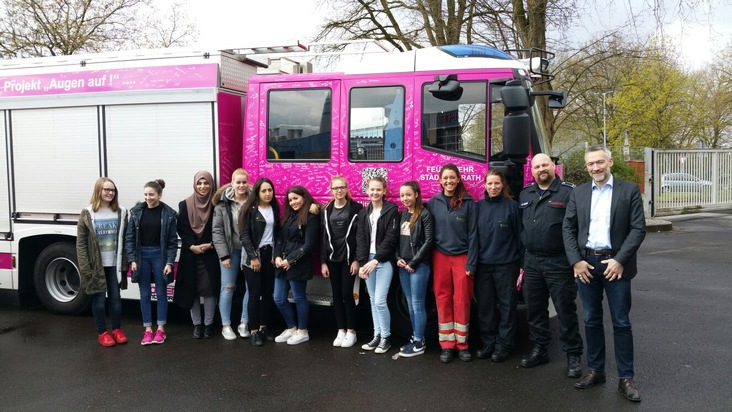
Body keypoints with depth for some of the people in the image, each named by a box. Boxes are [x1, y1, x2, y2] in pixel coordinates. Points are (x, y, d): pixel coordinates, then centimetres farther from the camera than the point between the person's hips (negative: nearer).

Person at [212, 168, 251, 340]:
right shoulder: (223, 203, -5)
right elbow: (217, 231, -5)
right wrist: (224, 255, -11)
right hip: (231, 250, -1)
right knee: (228, 287, 3)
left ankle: (244, 324, 20)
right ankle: (226, 325, 15)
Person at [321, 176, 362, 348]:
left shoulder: (355, 208, -4)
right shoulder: (327, 210, 8)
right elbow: (323, 236, 7)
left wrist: (356, 259, -12)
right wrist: (323, 262, 2)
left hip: (349, 258, -4)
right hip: (332, 258, 4)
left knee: (347, 294, -3)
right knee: (336, 295, 7)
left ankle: (351, 332, 9)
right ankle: (341, 331, 17)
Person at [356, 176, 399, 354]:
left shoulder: (392, 211, -4)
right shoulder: (363, 213, 11)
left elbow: (390, 239, -11)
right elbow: (360, 239, 6)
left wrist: (376, 260, -15)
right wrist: (362, 263, -5)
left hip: (384, 261, -5)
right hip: (368, 260, 5)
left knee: (380, 301, -8)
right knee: (373, 300, 9)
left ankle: (386, 337, 7)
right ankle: (377, 336, 19)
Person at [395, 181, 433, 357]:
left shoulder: (424, 214, -7)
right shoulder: (401, 215, 12)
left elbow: (429, 241, -12)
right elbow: (397, 239, 14)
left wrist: (414, 262, -13)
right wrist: (398, 258, -1)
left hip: (419, 265, -6)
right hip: (403, 266, 7)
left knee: (417, 304, -3)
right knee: (410, 304, 11)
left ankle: (419, 343, 4)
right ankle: (416, 338, 21)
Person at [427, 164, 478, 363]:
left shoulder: (468, 203, -3)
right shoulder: (433, 203, 4)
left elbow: (472, 234, -4)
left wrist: (471, 263, -8)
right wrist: (429, 261, 1)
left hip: (462, 257, -2)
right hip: (440, 257, 2)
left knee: (462, 300, 3)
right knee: (443, 300, 5)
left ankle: (462, 344, 15)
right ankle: (447, 345, 13)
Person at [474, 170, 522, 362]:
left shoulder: (512, 206, -2)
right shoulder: (479, 207, 7)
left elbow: (519, 234, -2)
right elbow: (474, 235, 10)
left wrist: (520, 262, -6)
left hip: (506, 265, -3)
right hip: (483, 265, 3)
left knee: (507, 306, 5)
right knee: (485, 306, 9)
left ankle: (503, 345, 16)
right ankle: (488, 343, 21)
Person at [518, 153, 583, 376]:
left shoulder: (569, 192, -7)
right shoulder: (525, 194, 12)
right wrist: (522, 258, 12)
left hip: (559, 263, -6)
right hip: (531, 261, 6)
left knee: (565, 310, 1)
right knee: (534, 308, 14)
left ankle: (573, 355, 13)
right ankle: (539, 349, 28)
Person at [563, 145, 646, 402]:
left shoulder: (629, 190, -1)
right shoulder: (579, 193, 8)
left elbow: (638, 228, -6)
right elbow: (569, 228, 6)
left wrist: (619, 260, -14)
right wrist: (576, 261, -5)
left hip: (615, 263, -3)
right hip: (585, 263, 3)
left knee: (621, 322, 2)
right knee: (592, 320, 11)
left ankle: (625, 378, 12)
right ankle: (595, 370, 23)